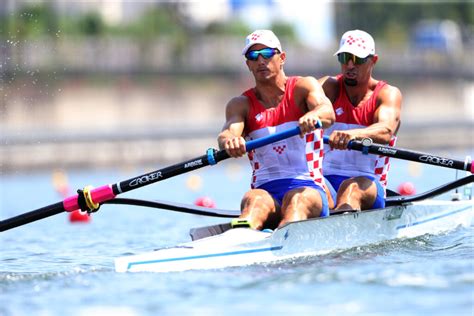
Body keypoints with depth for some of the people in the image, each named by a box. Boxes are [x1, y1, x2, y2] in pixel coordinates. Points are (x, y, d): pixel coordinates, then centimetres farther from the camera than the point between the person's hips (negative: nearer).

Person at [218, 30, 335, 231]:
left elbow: (328, 113, -13)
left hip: (308, 187, -1)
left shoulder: (303, 87, 9)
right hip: (266, 190, 1)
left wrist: (313, 116, -40)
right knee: (253, 200, -34)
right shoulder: (241, 104, 14)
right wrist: (228, 140, -36)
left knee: (297, 198, -36)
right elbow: (229, 131, -9)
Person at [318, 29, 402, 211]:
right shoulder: (330, 87, 12)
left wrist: (352, 134, -41)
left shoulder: (388, 94, 4)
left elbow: (385, 131, -18)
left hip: (368, 185, -4)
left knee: (353, 188, -38)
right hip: (326, 180, 5)